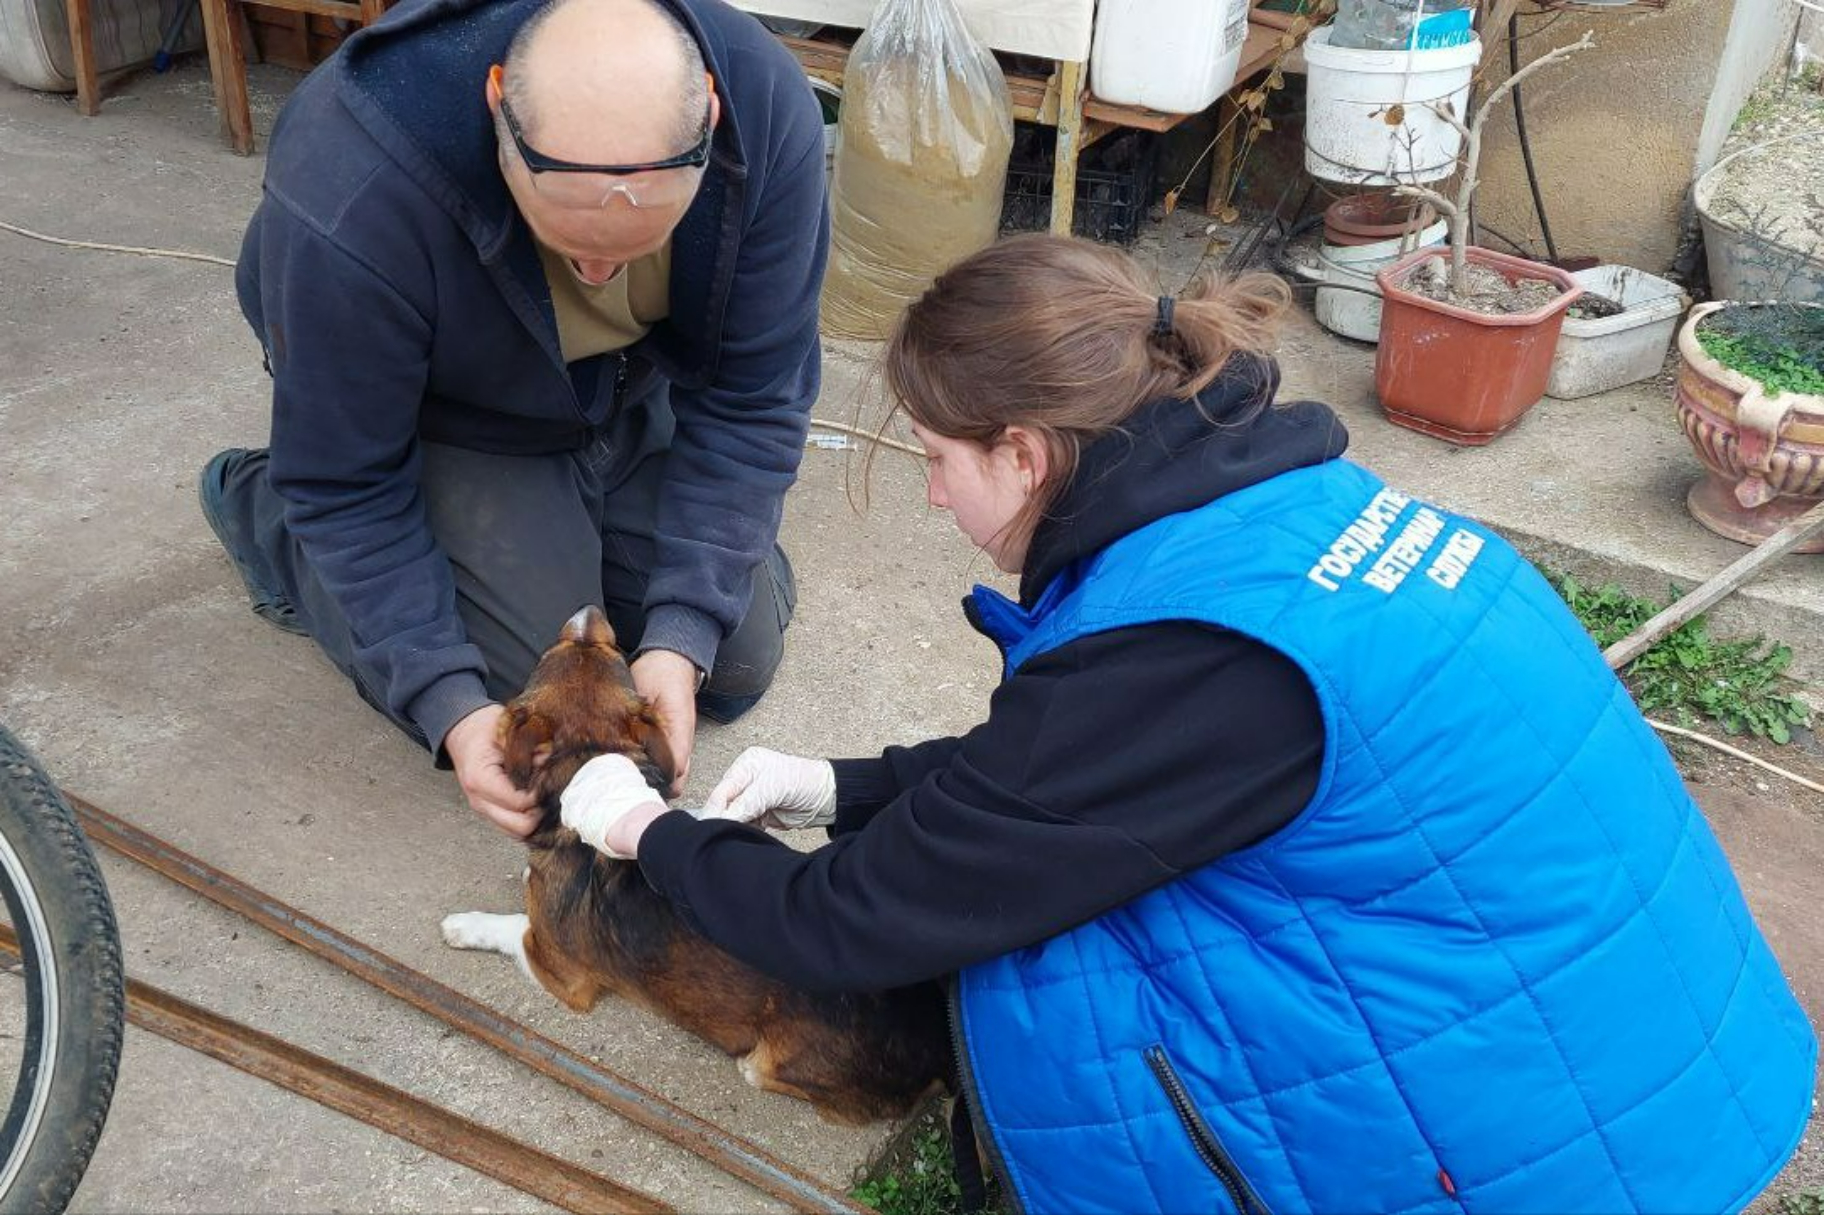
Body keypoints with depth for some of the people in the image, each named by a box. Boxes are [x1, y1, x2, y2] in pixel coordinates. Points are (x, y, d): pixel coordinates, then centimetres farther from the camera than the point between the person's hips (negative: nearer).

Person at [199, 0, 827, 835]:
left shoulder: (767, 107, -31)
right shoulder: (351, 191, -39)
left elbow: (751, 398, -22)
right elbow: (346, 480, -25)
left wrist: (681, 636, -28)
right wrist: (449, 705, -31)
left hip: (636, 401, 4)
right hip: (447, 422, -3)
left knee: (737, 668, 4)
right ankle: (263, 507, 11)